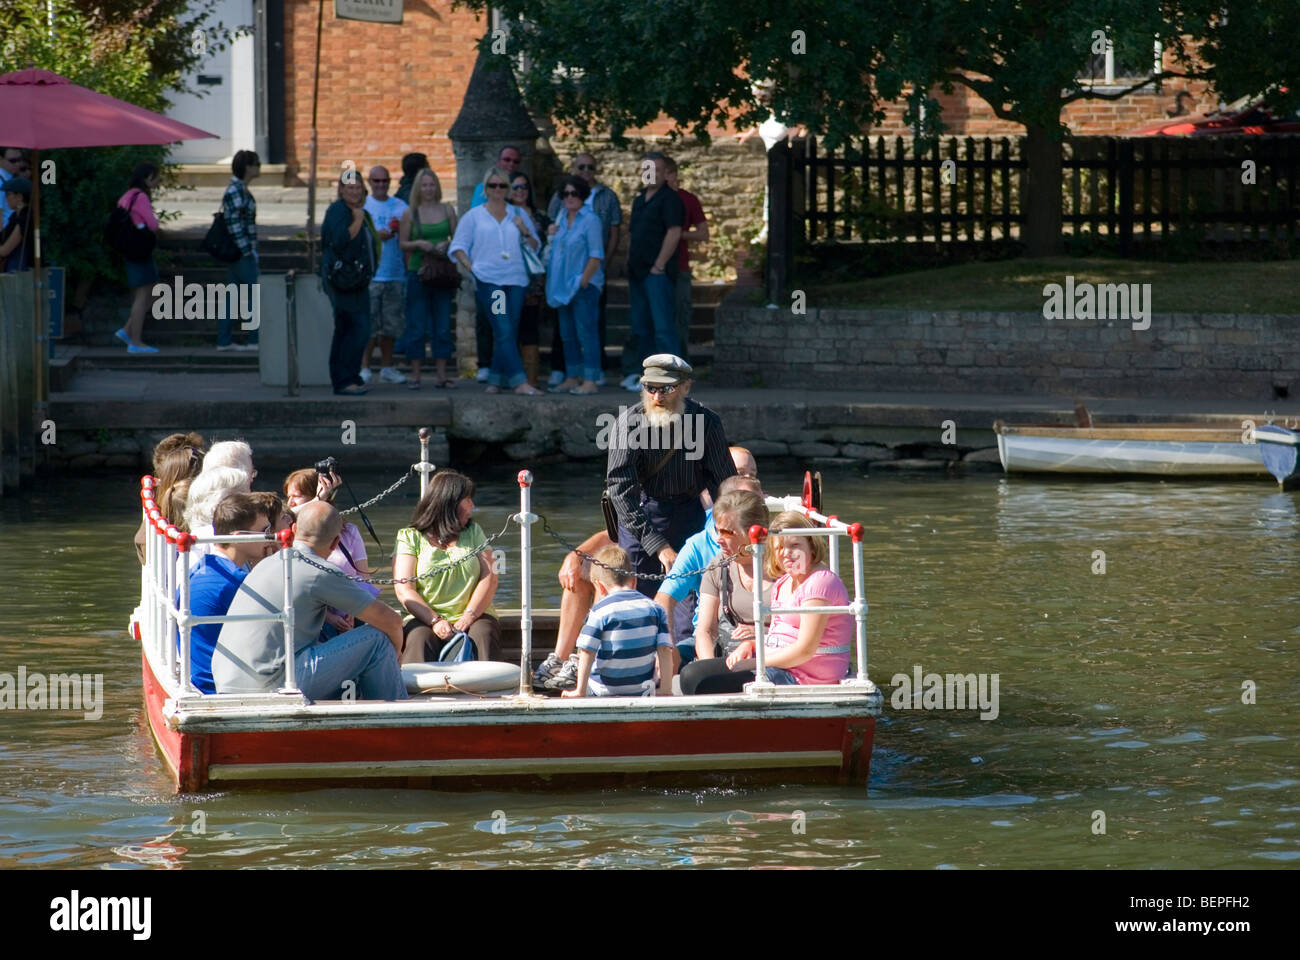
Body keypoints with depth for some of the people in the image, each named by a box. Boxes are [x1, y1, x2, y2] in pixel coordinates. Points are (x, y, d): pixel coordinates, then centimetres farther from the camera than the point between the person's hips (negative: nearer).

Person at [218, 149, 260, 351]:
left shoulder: (239, 189, 14)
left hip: (238, 253, 10)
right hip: (242, 252, -10)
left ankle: (224, 341, 12)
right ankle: (255, 340, -1)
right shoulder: (235, 191, -16)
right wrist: (247, 250, -19)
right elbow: (233, 223, -20)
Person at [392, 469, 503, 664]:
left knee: (484, 635, -31)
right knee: (420, 639, -34)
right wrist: (435, 621, -18)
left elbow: (489, 578, 7)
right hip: (426, 618, -2)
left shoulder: (473, 532, 18)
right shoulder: (410, 537, 8)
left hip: (474, 617, 2)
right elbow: (404, 590, -3)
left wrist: (468, 617, -11)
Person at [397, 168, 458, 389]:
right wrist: (418, 244, -13)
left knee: (443, 325, 2)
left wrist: (447, 245, -9)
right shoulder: (410, 213, 3)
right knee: (416, 326, -2)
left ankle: (441, 374, 6)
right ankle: (415, 374, 3)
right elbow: (402, 243, 5)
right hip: (418, 271, -2)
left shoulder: (447, 210, 8)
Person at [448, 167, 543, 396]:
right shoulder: (474, 216, 9)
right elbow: (458, 247, 8)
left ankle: (497, 380, 12)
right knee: (504, 331, -14)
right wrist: (471, 267, -8)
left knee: (509, 332, 2)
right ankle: (519, 381, -21)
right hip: (488, 280, -3)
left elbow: (536, 247, 19)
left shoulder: (519, 215, 15)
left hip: (515, 279, 3)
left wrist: (525, 232, -1)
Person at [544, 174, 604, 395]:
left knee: (586, 333, -9)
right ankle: (573, 378, 19)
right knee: (567, 335, 11)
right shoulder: (562, 219, 14)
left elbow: (596, 255, -13)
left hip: (584, 285, -8)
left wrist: (583, 281, -16)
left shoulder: (590, 220, -9)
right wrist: (552, 235, 7)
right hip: (564, 286, 8)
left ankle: (590, 381, -8)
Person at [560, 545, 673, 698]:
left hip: (605, 691, -3)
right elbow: (665, 650, 0)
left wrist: (580, 691, -6)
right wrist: (666, 691, 2)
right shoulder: (655, 609, 5)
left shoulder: (600, 611, -6)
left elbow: (587, 652, -10)